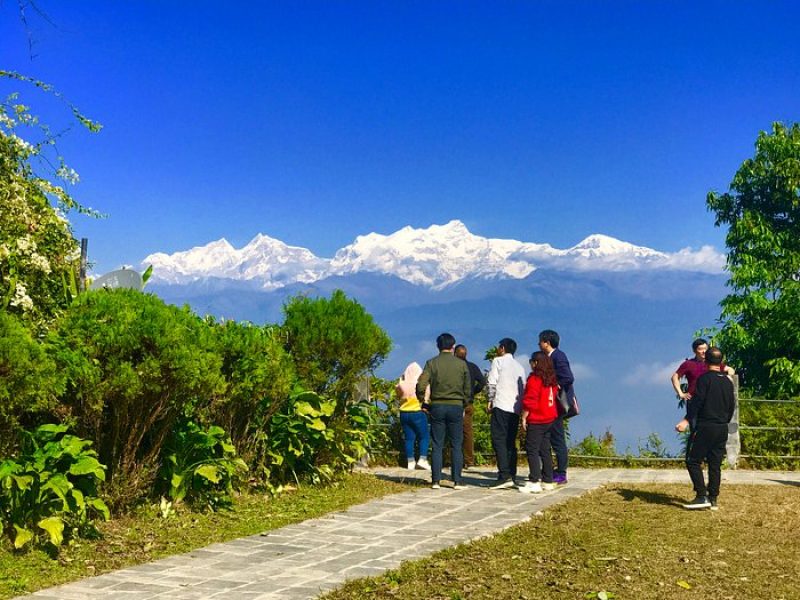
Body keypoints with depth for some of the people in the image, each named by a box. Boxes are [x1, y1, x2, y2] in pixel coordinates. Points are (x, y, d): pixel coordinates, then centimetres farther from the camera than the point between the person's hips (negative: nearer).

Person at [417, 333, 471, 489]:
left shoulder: (432, 363, -1)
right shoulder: (462, 364, 2)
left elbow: (421, 385, -10)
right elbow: (467, 389, 5)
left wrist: (423, 403, 4)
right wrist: (464, 406, 18)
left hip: (437, 406, 0)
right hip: (456, 406, 0)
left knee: (437, 445, 4)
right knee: (456, 445, 6)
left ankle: (436, 481, 3)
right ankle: (457, 480, 5)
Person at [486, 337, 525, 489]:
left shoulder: (498, 361, 1)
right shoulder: (520, 367, 20)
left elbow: (491, 382, -7)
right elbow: (523, 388, 15)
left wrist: (490, 400, 4)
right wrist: (519, 404, 17)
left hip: (501, 406, -7)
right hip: (516, 408, 7)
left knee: (499, 440, -8)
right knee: (511, 442, 9)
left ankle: (505, 476, -18)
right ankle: (512, 476, 6)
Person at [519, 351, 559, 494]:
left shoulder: (534, 379, -13)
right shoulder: (551, 380, 11)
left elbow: (529, 401, -16)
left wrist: (524, 418, -11)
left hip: (536, 420, -8)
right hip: (549, 419, 8)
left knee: (532, 450, -6)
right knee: (545, 450, 13)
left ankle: (534, 482, -12)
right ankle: (548, 481, 16)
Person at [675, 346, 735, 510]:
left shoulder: (704, 378, -9)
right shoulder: (728, 382, 11)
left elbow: (696, 402, -16)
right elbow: (731, 406, 17)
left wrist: (687, 420, -17)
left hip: (705, 427, -7)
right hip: (722, 428, 7)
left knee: (693, 461, -1)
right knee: (715, 464, 10)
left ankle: (702, 496, -8)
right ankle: (713, 499, 10)